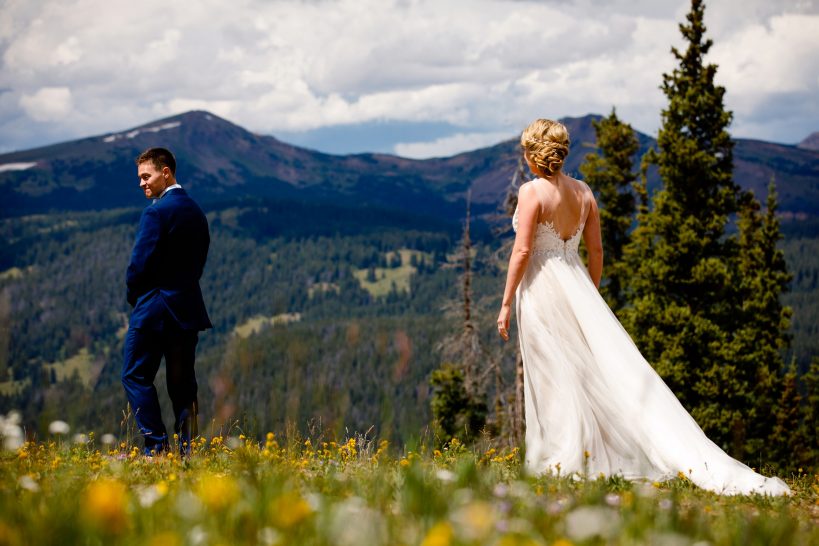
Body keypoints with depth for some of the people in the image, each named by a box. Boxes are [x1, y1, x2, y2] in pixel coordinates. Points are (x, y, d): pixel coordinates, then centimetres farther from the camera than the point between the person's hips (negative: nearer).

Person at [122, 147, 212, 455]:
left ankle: (157, 447, -6)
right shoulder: (196, 212, 12)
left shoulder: (157, 212, -13)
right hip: (188, 309, 8)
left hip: (155, 308, -8)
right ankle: (187, 450, 6)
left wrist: (133, 295, 2)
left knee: (136, 376, 0)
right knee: (182, 383, 10)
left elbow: (140, 263, -15)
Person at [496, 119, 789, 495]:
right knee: (608, 367, 5)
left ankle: (564, 463, 1)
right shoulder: (584, 192, 9)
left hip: (541, 288, -6)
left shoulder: (531, 192, -10)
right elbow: (596, 251, 12)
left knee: (555, 379, 0)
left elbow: (522, 251, -14)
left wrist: (506, 303, -10)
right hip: (576, 285, 6)